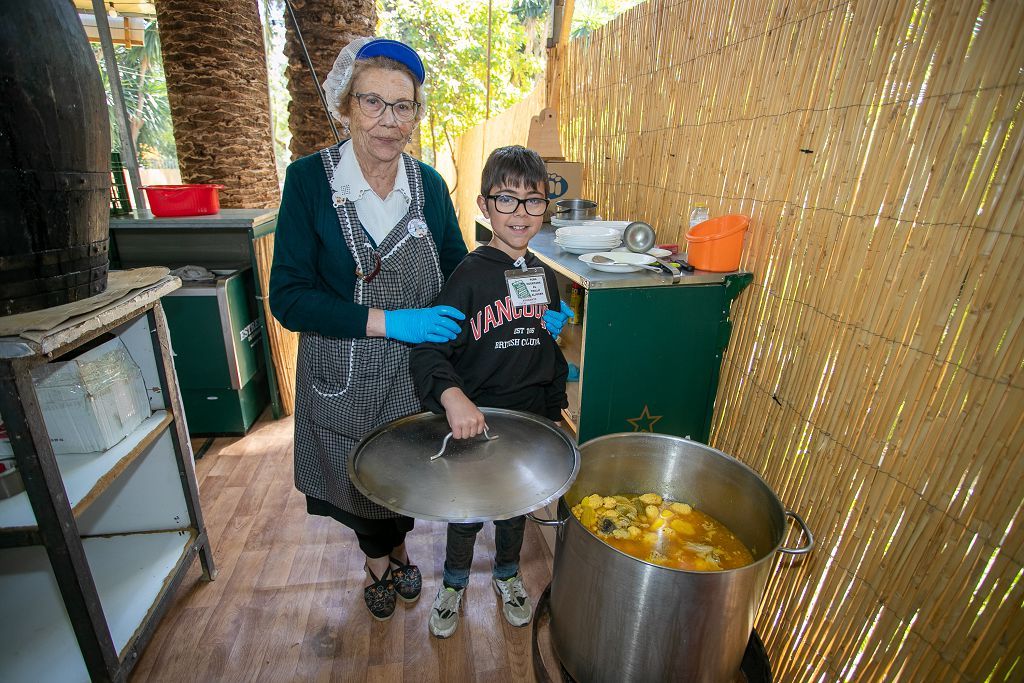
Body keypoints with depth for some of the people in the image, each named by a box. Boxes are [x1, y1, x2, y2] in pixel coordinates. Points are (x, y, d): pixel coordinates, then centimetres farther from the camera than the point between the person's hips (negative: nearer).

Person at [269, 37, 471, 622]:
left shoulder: (429, 184, -4)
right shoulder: (311, 179, -13)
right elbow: (289, 297, -17)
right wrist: (388, 321, -27)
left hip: (417, 371, 2)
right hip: (344, 377, -2)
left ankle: (396, 548, 55)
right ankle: (379, 559, 54)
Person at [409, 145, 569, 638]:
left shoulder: (544, 276, 2)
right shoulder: (470, 275, -16)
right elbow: (428, 349, -24)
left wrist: (553, 409, 11)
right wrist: (452, 396, -42)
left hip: (529, 421, 5)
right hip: (473, 420, -4)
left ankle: (507, 574, 51)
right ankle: (454, 583, 46)